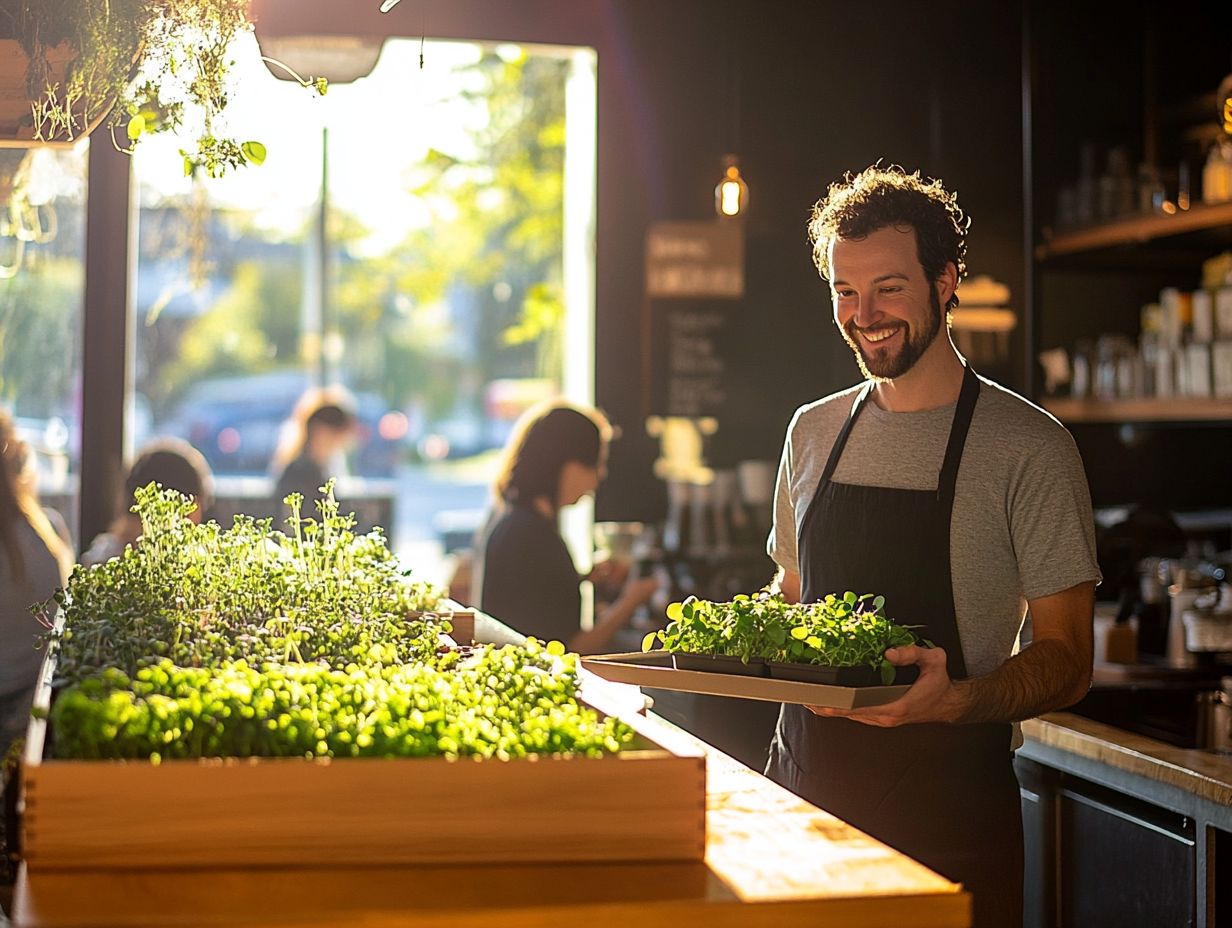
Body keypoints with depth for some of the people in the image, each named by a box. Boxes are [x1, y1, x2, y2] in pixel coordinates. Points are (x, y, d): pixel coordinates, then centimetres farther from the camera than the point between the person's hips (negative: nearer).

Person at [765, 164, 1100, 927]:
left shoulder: (1028, 448, -8)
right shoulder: (813, 433, 9)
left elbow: (1067, 660, -8)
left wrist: (958, 700, -27)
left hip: (947, 810, -4)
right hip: (806, 794, 5)